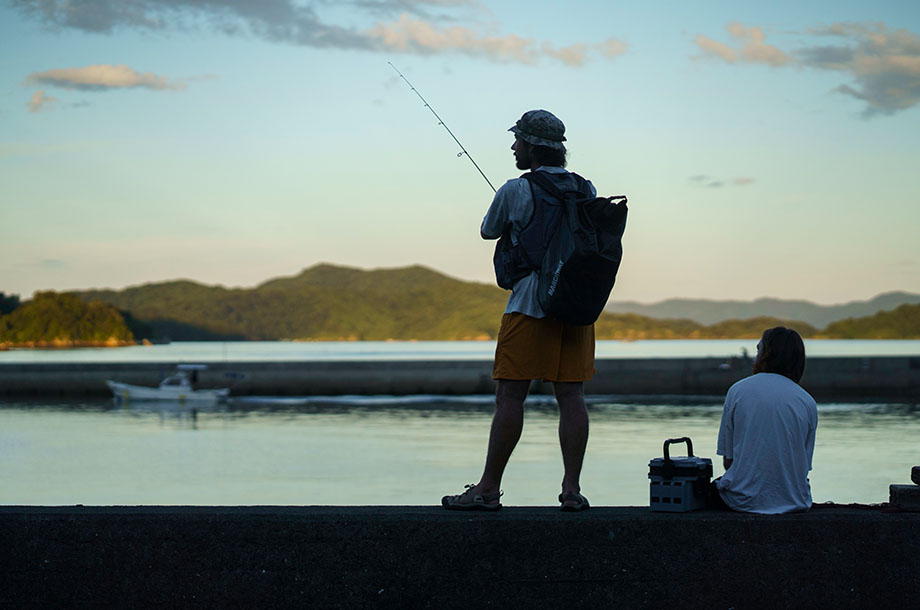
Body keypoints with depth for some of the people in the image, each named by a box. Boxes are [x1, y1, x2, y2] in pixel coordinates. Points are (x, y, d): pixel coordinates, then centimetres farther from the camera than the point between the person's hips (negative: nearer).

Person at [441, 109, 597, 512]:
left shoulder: (515, 191, -7)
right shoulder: (586, 191, 8)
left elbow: (488, 232, 9)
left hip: (529, 307, -5)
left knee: (510, 396, -2)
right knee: (571, 396, 4)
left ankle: (488, 490, 1)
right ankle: (571, 490, 2)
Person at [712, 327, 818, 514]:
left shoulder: (737, 390, -2)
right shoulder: (808, 402, 2)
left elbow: (728, 460, 0)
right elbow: (804, 465, 6)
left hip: (744, 500, -3)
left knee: (716, 487, 29)